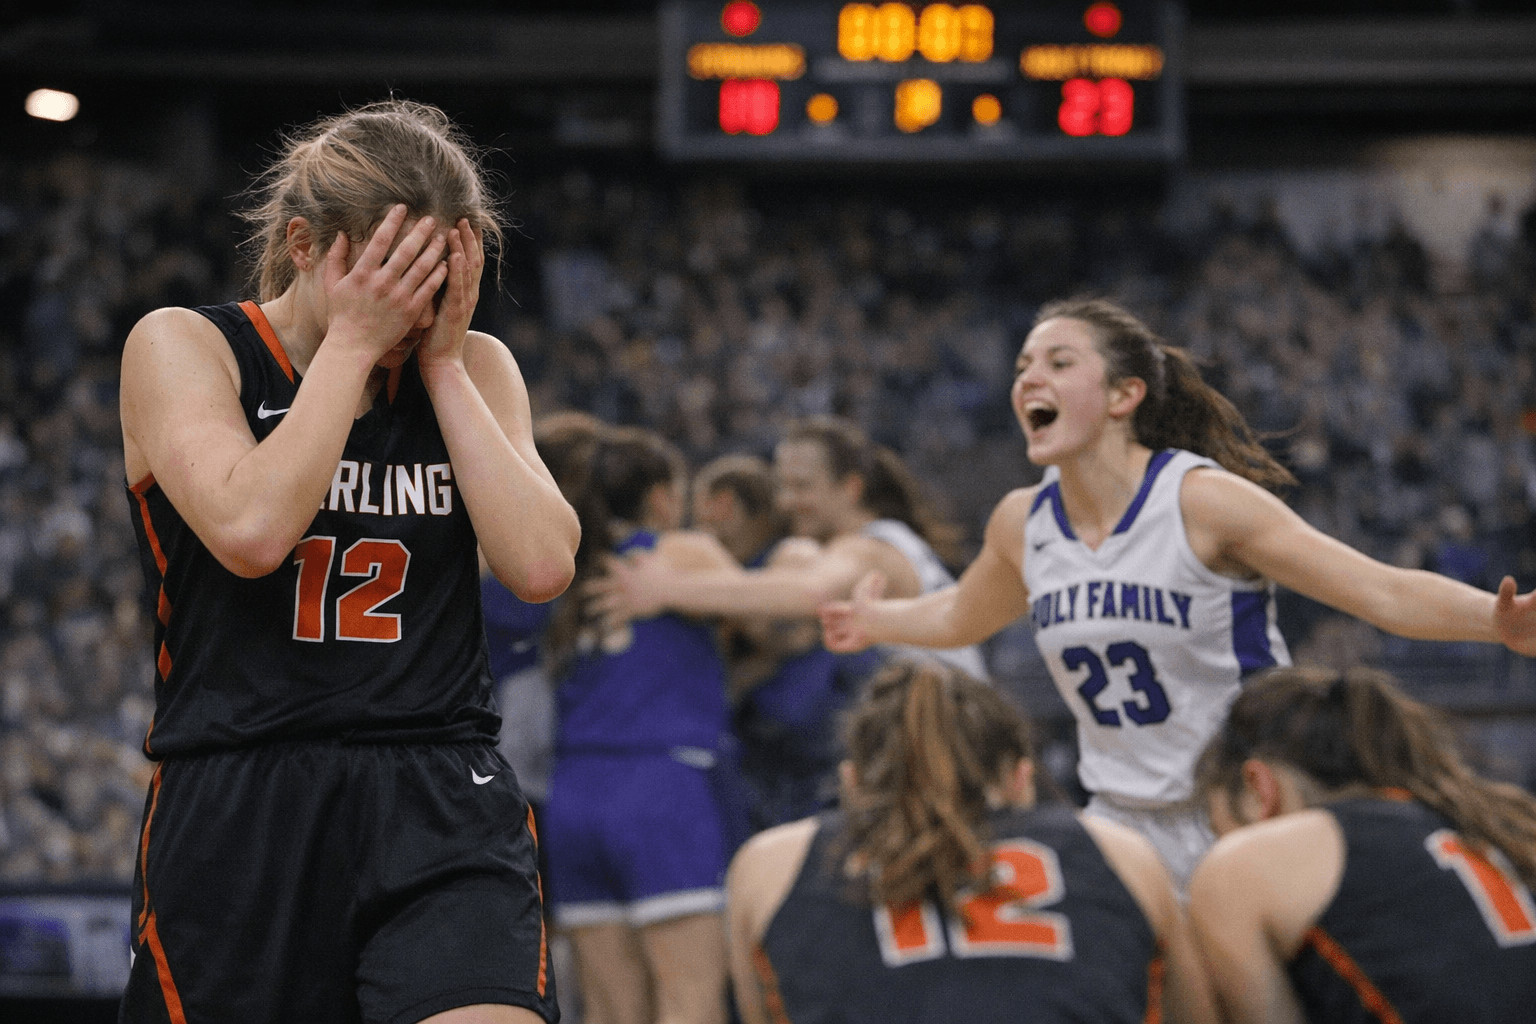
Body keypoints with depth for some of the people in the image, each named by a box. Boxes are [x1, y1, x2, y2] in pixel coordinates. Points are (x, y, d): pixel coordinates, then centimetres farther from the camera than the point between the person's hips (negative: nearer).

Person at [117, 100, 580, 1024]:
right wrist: (353, 342, -12)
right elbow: (250, 530, -17)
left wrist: (442, 362, -5)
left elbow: (543, 566, -5)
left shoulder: (474, 369, 10)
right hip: (236, 813, -1)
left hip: (446, 808, 1)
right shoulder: (183, 346, 0)